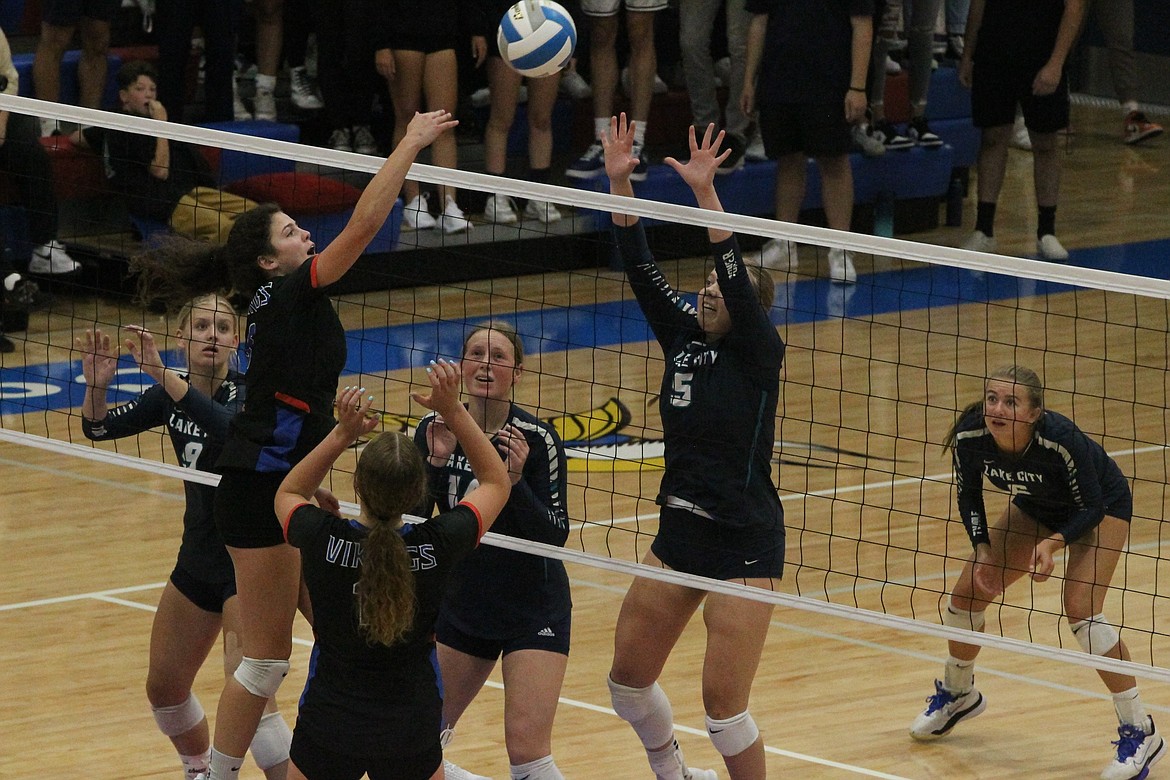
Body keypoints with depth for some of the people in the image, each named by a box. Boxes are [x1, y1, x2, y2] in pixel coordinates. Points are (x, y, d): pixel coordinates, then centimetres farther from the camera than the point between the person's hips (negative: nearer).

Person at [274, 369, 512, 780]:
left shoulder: (323, 540, -16)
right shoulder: (437, 545, -15)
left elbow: (287, 494, 10)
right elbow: (497, 483, 6)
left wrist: (343, 434, 0)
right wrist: (453, 411, 2)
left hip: (328, 727, 0)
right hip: (411, 733, 0)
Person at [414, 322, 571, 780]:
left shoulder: (537, 440, -16)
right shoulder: (436, 431, -5)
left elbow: (556, 535, -17)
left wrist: (516, 480, -30)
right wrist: (435, 463, -22)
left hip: (533, 610, -5)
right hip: (462, 608, 5)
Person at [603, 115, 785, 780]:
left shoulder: (758, 351, -10)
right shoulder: (684, 338, 6)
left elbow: (738, 278, -25)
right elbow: (641, 269, 0)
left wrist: (705, 193, -35)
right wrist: (620, 183, -12)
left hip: (743, 543, -7)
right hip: (679, 531, 7)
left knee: (723, 704, -9)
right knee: (629, 677, 15)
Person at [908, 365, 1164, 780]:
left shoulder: (1061, 439, -40)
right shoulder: (971, 436, -27)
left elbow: (1091, 508, -26)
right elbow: (968, 495, -7)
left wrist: (1054, 543, -41)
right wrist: (982, 547, -20)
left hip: (1102, 507, -6)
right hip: (1035, 508, 6)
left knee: (1080, 607, -25)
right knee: (968, 590, 2)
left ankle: (1140, 733, -15)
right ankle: (958, 695, 32)